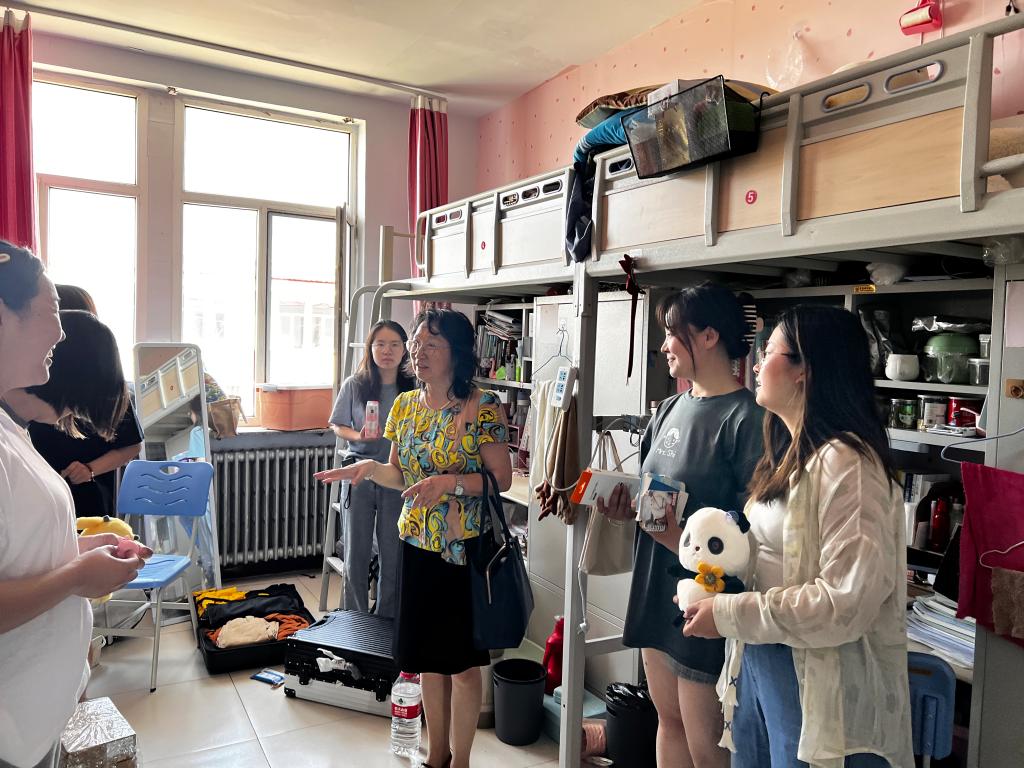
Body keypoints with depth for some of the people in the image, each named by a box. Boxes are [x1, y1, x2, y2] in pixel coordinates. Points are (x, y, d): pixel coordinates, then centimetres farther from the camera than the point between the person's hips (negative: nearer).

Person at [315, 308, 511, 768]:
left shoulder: (483, 406, -13)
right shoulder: (405, 404, 5)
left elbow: (501, 478, -12)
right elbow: (401, 474, 12)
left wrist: (450, 482, -25)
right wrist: (371, 468, -7)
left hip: (466, 548, -5)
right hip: (417, 545, 6)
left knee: (462, 659, 8)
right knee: (427, 655, 16)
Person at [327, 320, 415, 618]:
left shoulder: (413, 388, -3)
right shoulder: (354, 385, -3)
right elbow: (337, 426, 5)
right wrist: (358, 436, -14)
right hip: (360, 476, 0)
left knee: (392, 555, 8)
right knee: (356, 554, 10)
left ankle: (386, 621, 27)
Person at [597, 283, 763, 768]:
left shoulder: (747, 418, -17)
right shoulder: (672, 408, 8)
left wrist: (683, 541, -28)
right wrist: (626, 508, -4)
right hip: (656, 587, 8)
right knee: (668, 721, 22)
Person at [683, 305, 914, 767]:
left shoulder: (844, 461, -20)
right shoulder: (789, 456, 10)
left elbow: (849, 599, -25)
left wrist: (730, 614, -19)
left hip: (818, 685, -8)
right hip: (758, 664, 8)